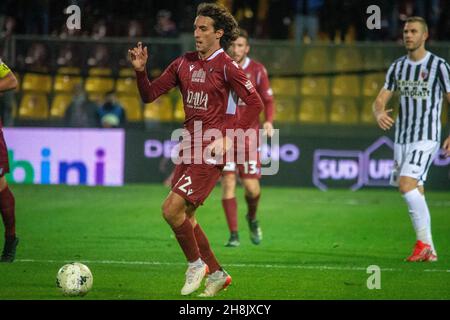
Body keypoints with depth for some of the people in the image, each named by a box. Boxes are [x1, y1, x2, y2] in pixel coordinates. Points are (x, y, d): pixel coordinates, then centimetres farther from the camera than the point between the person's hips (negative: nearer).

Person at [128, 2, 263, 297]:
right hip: (189, 148, 8)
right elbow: (150, 95, 12)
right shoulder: (184, 64, 10)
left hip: (211, 152, -8)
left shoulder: (226, 67, -10)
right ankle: (216, 274, 26)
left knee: (172, 209, -15)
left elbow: (255, 104, -10)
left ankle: (196, 264, 7)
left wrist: (228, 139, -15)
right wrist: (140, 71, -7)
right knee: (184, 215, 12)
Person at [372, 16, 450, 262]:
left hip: (426, 139, -6)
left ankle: (424, 242, -15)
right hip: (402, 138, 6)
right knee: (415, 194, 6)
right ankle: (428, 251, 12)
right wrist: (379, 114, -16)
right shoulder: (397, 67, 10)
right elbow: (380, 100, 8)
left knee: (407, 186, -22)